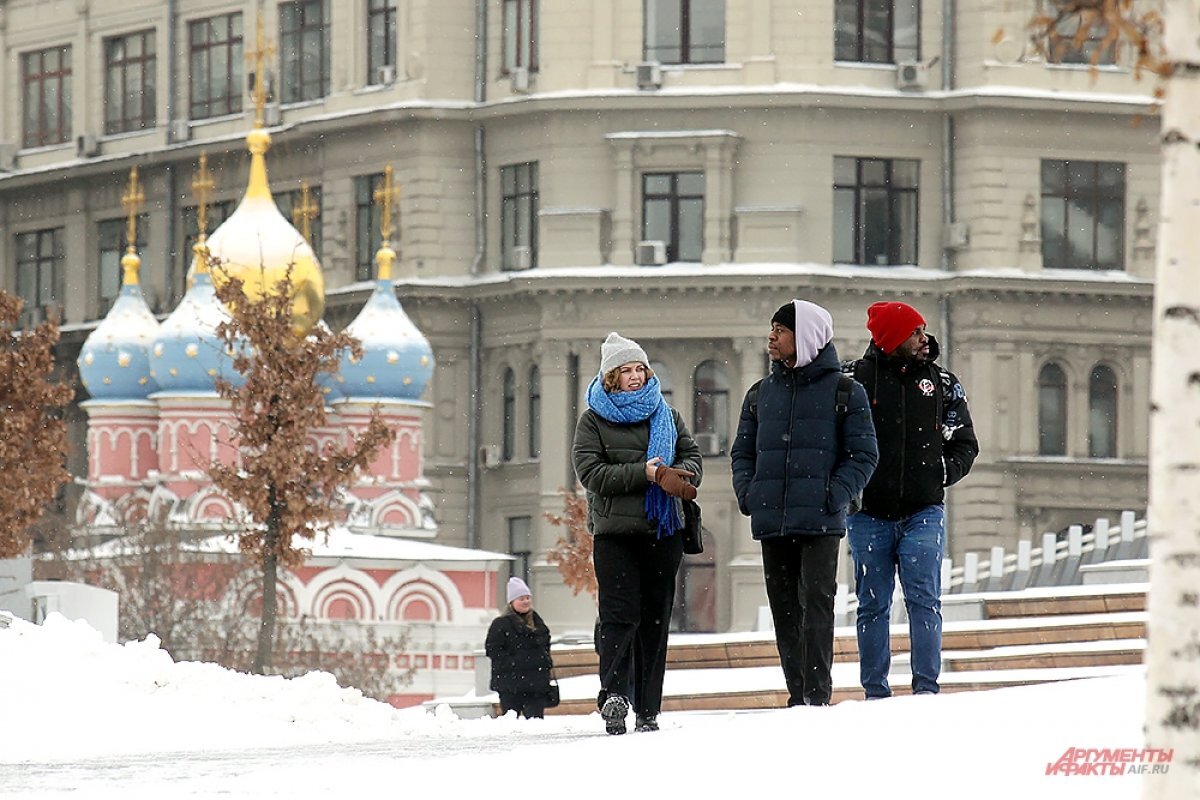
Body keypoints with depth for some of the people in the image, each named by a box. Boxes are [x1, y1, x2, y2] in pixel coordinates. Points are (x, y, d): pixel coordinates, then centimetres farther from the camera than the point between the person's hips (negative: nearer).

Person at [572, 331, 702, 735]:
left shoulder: (666, 415, 14)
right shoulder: (593, 420, 2)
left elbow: (692, 456, 14)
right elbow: (591, 472, -8)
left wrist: (680, 474, -10)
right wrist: (644, 472, -17)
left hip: (663, 531, 4)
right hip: (615, 532, -4)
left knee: (655, 620, 4)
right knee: (620, 615, -15)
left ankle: (648, 710, 7)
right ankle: (614, 694, -26)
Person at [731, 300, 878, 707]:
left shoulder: (844, 393, 2)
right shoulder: (761, 394, 16)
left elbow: (863, 455, 0)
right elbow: (742, 451, 20)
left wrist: (835, 495, -13)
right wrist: (746, 492, 1)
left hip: (820, 521, -5)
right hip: (771, 521, 5)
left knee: (817, 601, -11)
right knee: (784, 608, 5)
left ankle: (818, 694, -13)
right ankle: (797, 695, 11)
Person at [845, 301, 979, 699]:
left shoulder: (942, 383, 9)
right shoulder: (855, 379, 1)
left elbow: (966, 443, 17)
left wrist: (946, 470, -1)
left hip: (923, 512, 1)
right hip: (869, 513, -1)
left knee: (924, 599, -7)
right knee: (872, 605, 4)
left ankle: (926, 685, -4)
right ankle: (875, 691, 9)